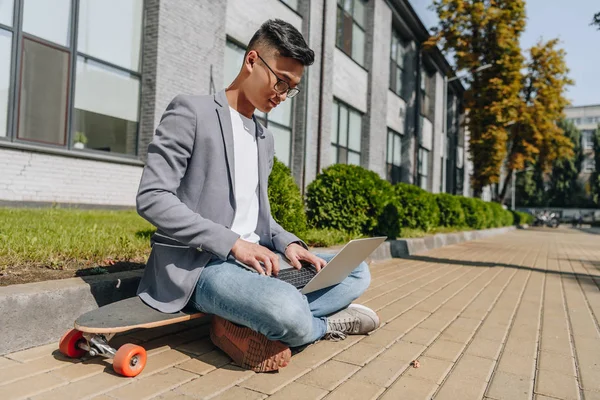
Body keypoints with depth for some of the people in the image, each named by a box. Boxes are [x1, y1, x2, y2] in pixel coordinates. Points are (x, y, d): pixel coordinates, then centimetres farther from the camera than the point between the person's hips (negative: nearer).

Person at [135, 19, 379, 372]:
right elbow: (151, 198, -15)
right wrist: (232, 243, -20)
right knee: (288, 311, -37)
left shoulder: (265, 138, 18)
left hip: (253, 258, 9)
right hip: (200, 264, -8)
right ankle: (326, 324, -2)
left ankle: (251, 327, -12)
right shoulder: (192, 112, -6)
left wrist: (287, 243, -3)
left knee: (358, 272, 2)